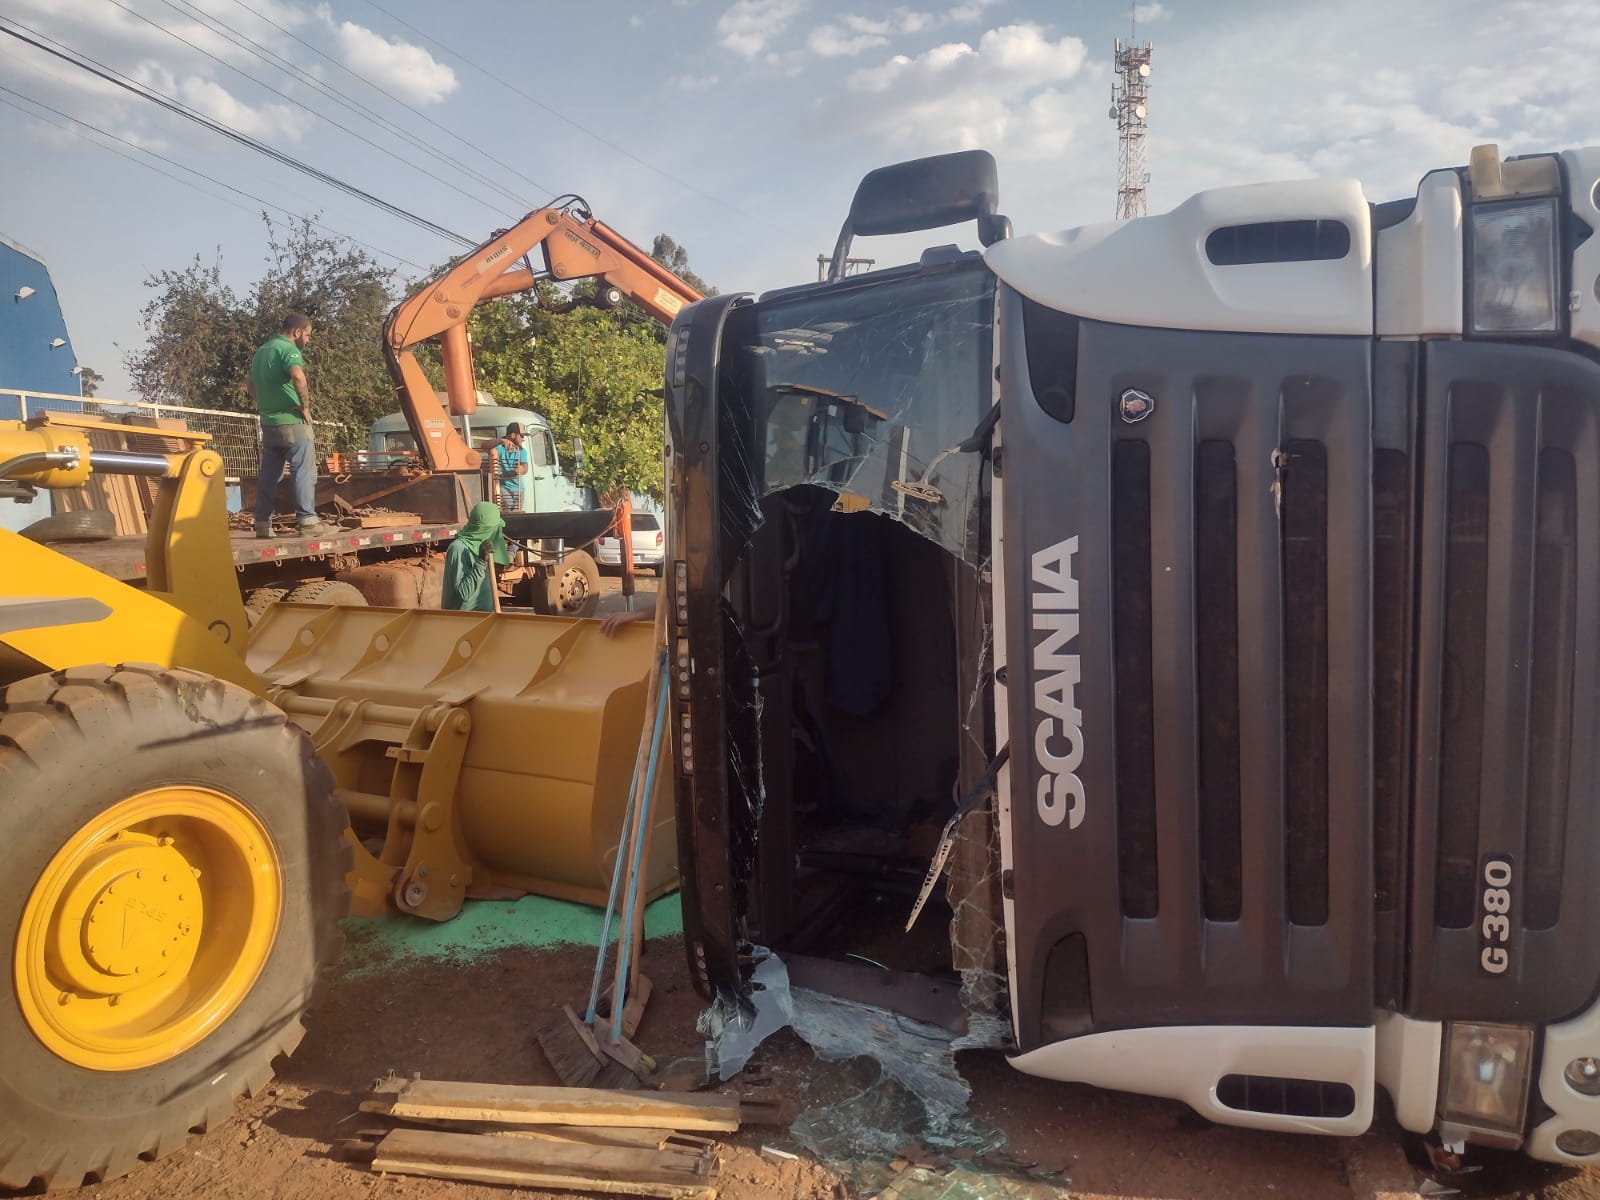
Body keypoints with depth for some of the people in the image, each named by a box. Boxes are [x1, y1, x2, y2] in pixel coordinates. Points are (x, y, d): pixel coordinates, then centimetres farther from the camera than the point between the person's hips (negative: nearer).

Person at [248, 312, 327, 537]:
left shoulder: (261, 351, 18)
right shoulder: (288, 349, -11)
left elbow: (249, 383, 30)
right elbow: (298, 377, -31)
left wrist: (264, 404, 21)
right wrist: (305, 405, -19)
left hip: (269, 422, 8)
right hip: (291, 421, -8)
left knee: (268, 474, 10)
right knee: (303, 470, -5)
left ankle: (263, 523, 11)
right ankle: (307, 520, -7)